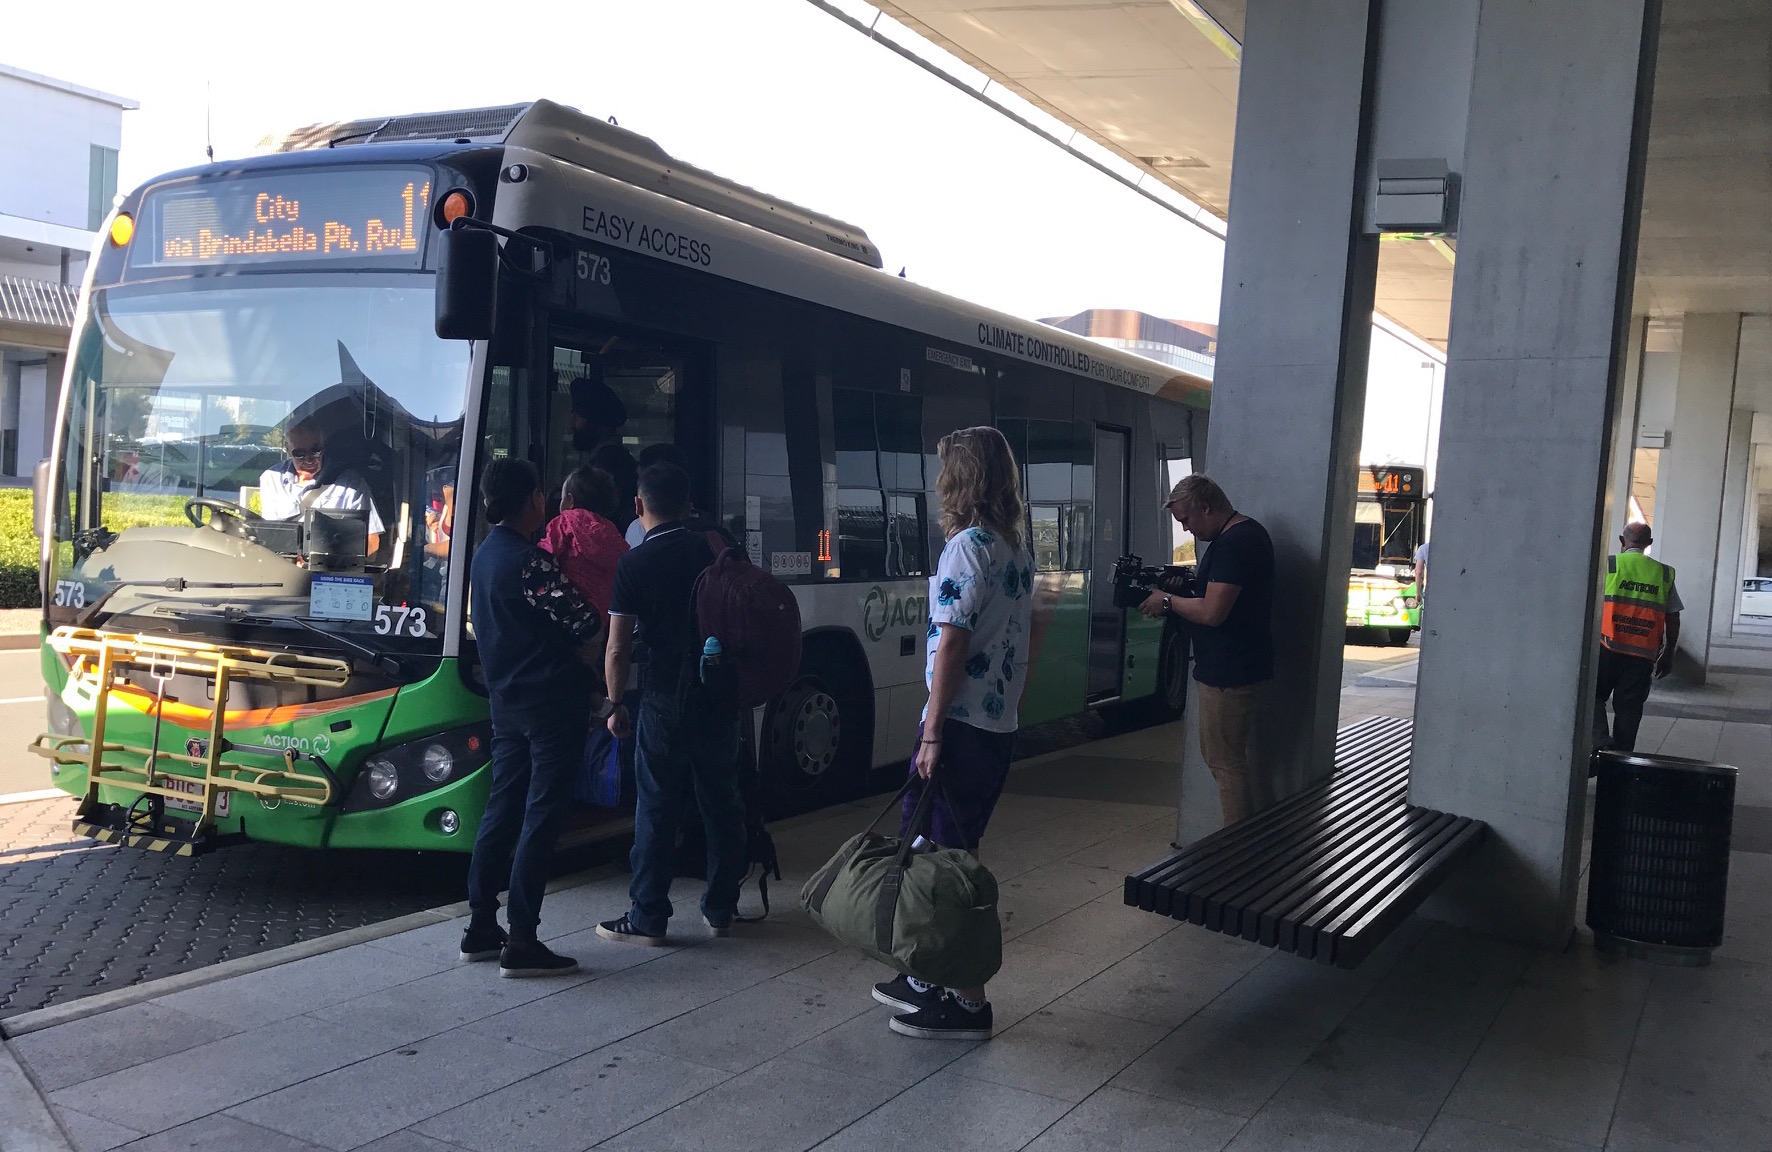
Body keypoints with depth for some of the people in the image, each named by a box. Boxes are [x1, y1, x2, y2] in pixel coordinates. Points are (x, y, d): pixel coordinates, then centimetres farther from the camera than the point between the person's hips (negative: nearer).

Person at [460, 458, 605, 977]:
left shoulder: (484, 556, 12)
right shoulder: (530, 562, -17)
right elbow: (588, 628, -18)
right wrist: (588, 642, 2)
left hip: (505, 700, 9)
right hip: (551, 700, -9)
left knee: (501, 810, 14)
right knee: (540, 817, -5)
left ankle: (481, 928, 19)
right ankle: (521, 943, -3)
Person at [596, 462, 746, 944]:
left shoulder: (634, 564, -8)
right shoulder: (713, 550, 4)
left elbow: (618, 650, -9)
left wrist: (616, 705, 3)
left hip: (666, 699, -4)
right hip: (720, 697, 4)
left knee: (656, 809, 3)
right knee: (721, 802, 13)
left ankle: (647, 918, 8)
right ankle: (720, 908, 21)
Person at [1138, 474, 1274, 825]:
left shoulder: (1234, 543, -21)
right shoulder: (1247, 532, 13)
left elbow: (1212, 612, -25)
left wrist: (1168, 601, -10)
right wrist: (1182, 588, 9)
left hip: (1229, 674, -11)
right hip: (1234, 667, 11)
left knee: (1225, 761, -3)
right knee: (1227, 757, 16)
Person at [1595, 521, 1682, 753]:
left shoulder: (1607, 565, -2)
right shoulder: (1664, 574, 7)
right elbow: (1673, 619, 9)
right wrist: (1668, 655, 18)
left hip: (1607, 648, -2)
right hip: (1643, 655, 2)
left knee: (1594, 696, 11)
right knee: (1629, 709, 9)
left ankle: (1601, 741, -11)